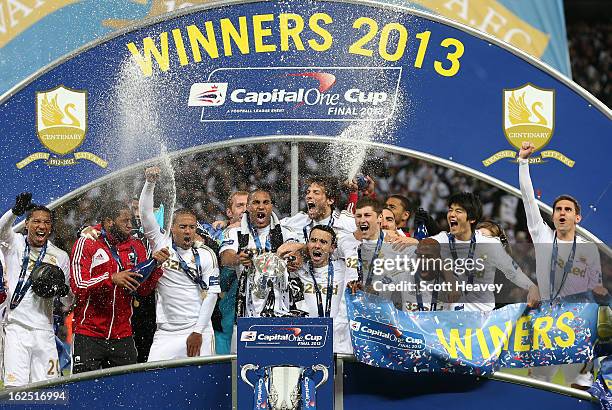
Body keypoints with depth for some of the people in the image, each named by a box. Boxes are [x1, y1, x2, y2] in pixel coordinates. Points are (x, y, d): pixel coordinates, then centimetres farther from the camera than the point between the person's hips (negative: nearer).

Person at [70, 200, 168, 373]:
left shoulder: (136, 247, 10)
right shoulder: (86, 243, -3)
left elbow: (143, 289, 7)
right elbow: (78, 286, -13)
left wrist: (155, 264, -9)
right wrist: (112, 278, -24)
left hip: (123, 336, 4)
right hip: (89, 335, -4)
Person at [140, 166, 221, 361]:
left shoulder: (206, 255, 3)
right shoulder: (161, 244, 6)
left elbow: (211, 294, -1)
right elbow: (146, 213, -2)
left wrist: (198, 332, -7)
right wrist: (150, 182, -16)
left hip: (197, 332, -1)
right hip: (165, 333, 1)